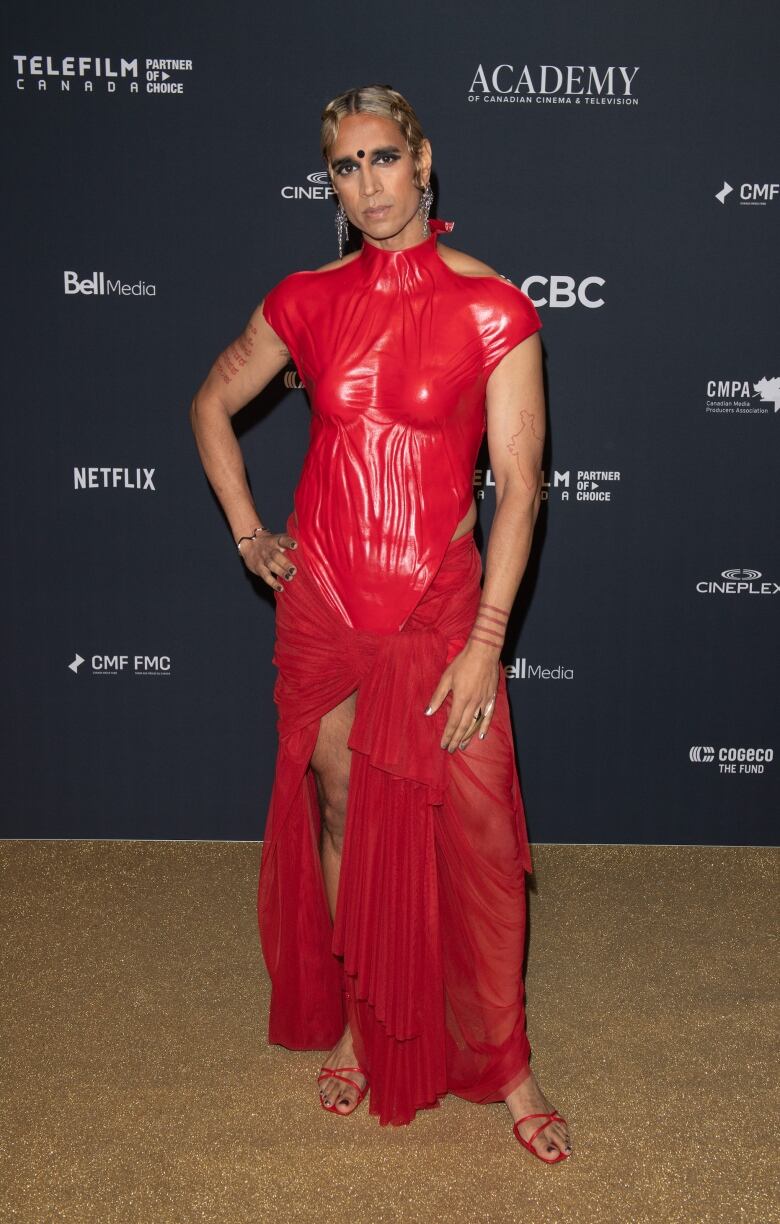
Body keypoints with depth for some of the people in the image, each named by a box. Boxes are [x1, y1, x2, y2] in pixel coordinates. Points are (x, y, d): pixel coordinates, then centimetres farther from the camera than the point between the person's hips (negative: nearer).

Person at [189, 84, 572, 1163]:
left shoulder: (489, 306, -7)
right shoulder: (309, 299, 2)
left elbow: (519, 486, -9)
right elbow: (212, 405, 17)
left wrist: (485, 643, -14)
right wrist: (247, 533, 8)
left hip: (439, 605, -2)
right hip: (322, 599, 3)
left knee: (475, 833, -1)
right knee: (340, 812, 13)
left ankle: (504, 1065, 19)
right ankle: (355, 1020, 35)